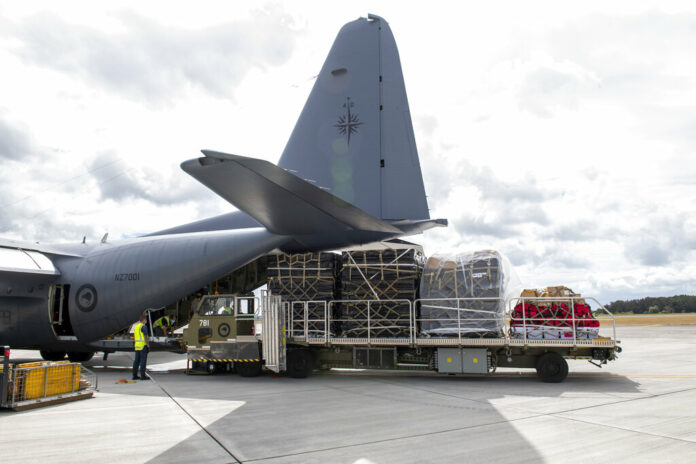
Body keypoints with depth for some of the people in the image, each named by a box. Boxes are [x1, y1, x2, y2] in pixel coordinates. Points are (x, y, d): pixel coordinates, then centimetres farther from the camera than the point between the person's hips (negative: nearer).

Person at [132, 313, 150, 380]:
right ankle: (143, 376, -7)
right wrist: (148, 346, -13)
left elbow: (134, 337, 19)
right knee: (143, 360, -6)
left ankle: (135, 375, 13)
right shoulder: (143, 326, -12)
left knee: (136, 360, 10)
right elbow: (146, 337, -16)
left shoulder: (136, 326, 15)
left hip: (137, 346, 9)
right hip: (143, 345, -8)